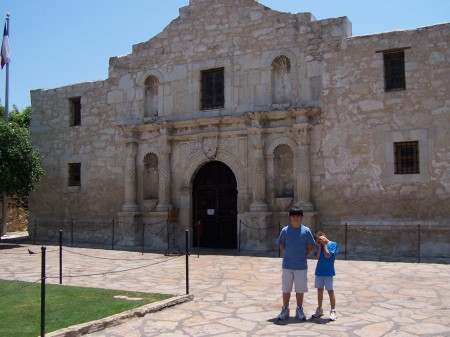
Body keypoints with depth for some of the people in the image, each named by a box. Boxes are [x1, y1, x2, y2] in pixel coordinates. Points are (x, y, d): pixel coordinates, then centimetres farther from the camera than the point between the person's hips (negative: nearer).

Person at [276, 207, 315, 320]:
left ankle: (299, 310, 22)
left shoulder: (306, 231, -2)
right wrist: (287, 255, 2)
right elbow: (281, 246, 8)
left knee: (300, 289, 9)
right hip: (287, 265, 0)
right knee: (286, 289, 7)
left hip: (301, 266, 0)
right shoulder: (285, 230, -2)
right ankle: (285, 309, 20)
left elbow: (310, 246, 7)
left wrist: (303, 255, 1)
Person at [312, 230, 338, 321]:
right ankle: (319, 309, 25)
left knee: (330, 291, -1)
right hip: (319, 272, 5)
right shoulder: (320, 246, 8)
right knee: (319, 290, 13)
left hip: (328, 272, -5)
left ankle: (333, 311, 7)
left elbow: (328, 255, -18)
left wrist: (324, 244, -11)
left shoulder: (333, 244, -7)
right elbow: (317, 257, -3)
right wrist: (320, 246, -6)